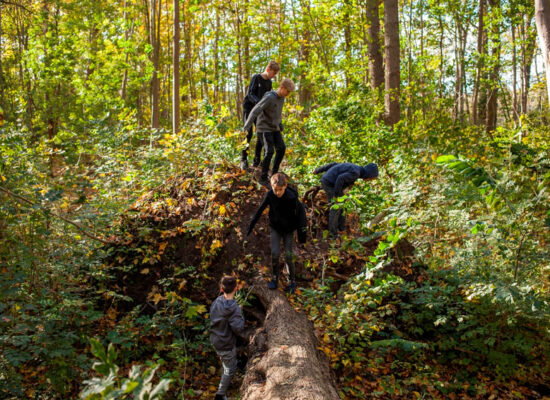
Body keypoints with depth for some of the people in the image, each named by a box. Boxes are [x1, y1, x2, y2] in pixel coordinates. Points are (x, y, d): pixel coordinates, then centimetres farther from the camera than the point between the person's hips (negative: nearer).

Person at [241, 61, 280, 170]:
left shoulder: (269, 83, 9)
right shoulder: (256, 78, -10)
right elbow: (250, 95, -19)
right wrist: (259, 102, -36)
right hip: (249, 108, -6)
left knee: (261, 134, -1)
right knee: (248, 133, -17)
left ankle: (256, 161, 6)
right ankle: (243, 159, -10)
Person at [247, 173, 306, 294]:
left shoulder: (292, 197, -27)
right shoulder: (270, 195, -20)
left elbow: (300, 212, -14)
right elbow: (261, 209, -5)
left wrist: (302, 231, -14)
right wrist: (252, 224, 0)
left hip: (288, 229, -2)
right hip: (275, 227, 2)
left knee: (288, 256, -3)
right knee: (275, 253, -10)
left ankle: (292, 281, 18)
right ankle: (274, 278, 13)